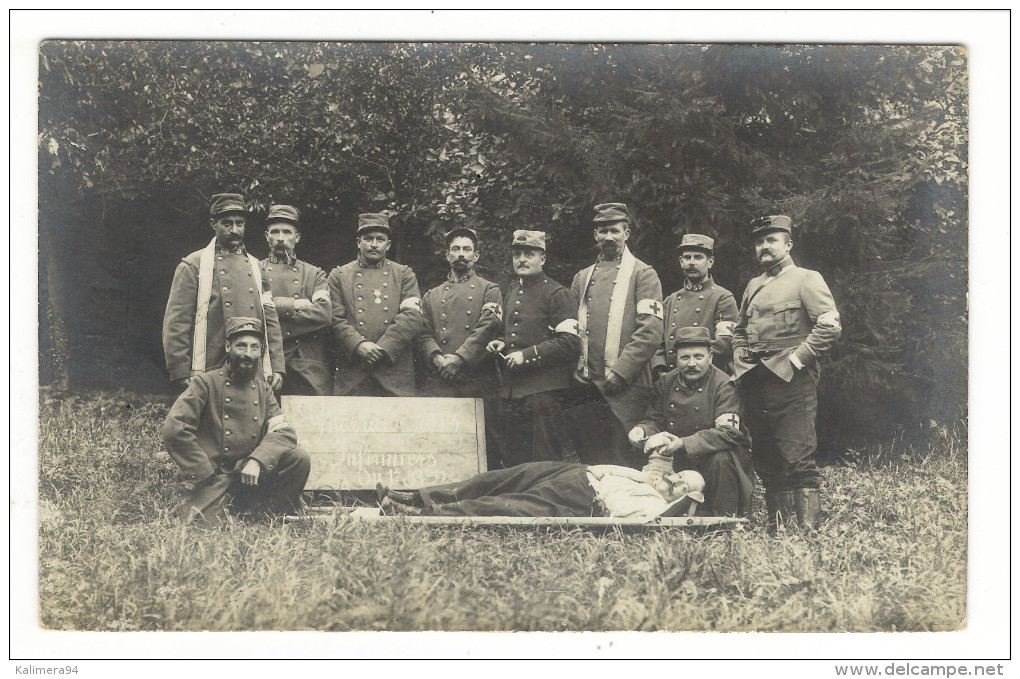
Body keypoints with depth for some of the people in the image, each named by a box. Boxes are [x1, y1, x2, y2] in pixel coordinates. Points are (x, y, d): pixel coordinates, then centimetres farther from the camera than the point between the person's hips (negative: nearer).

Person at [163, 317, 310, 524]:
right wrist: (207, 474, -14)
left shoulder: (263, 390, 11)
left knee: (298, 458, -16)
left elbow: (284, 433, -1)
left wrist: (257, 460, -21)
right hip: (208, 478, -4)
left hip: (248, 477, 4)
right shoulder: (205, 383, -4)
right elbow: (173, 430, -13)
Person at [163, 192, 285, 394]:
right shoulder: (193, 266, 2)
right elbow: (175, 324, -3)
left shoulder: (256, 267, 16)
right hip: (209, 373, -4)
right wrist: (182, 376, -10)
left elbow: (270, 320, 15)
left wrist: (276, 368, 5)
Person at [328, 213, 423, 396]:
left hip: (395, 370, 0)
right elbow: (335, 320, 2)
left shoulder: (404, 274, 14)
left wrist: (382, 349, -11)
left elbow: (412, 318, 0)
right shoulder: (339, 275, 13)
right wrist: (359, 346, -15)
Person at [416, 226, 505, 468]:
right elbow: (423, 334, 10)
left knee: (486, 444, -3)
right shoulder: (432, 296, 21)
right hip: (439, 382, 2)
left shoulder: (489, 290, 12)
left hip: (480, 383, -2)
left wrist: (459, 358, -15)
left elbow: (488, 328, -4)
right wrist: (437, 358, -11)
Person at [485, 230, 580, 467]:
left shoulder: (558, 294, -4)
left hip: (543, 393, -7)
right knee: (511, 463, 9)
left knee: (545, 464, -6)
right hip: (510, 392, 7)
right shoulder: (511, 294, 19)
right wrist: (502, 344, 9)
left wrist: (527, 355, -16)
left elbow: (570, 343, -12)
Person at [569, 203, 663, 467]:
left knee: (625, 464, -4)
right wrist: (575, 368, 4)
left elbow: (650, 333, -8)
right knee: (590, 465, 7)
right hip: (585, 390, 5)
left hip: (625, 387, -5)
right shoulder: (582, 278, 18)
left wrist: (619, 372, -14)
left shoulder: (643, 274, 2)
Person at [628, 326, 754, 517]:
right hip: (678, 460, 4)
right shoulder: (665, 382, 2)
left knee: (721, 458, -35)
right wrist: (641, 430, -16)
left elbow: (728, 433, -28)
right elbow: (655, 421, 12)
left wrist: (683, 444, -37)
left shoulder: (723, 385, -15)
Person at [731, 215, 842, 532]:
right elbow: (739, 330, 29)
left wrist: (795, 359, -13)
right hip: (754, 383, 7)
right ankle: (776, 527, 17)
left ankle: (809, 529, -9)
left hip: (791, 381, -7)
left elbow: (830, 326, -11)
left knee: (798, 458, -11)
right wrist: (740, 362, 12)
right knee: (767, 461, 9)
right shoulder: (753, 286, 19)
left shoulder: (806, 279, -1)